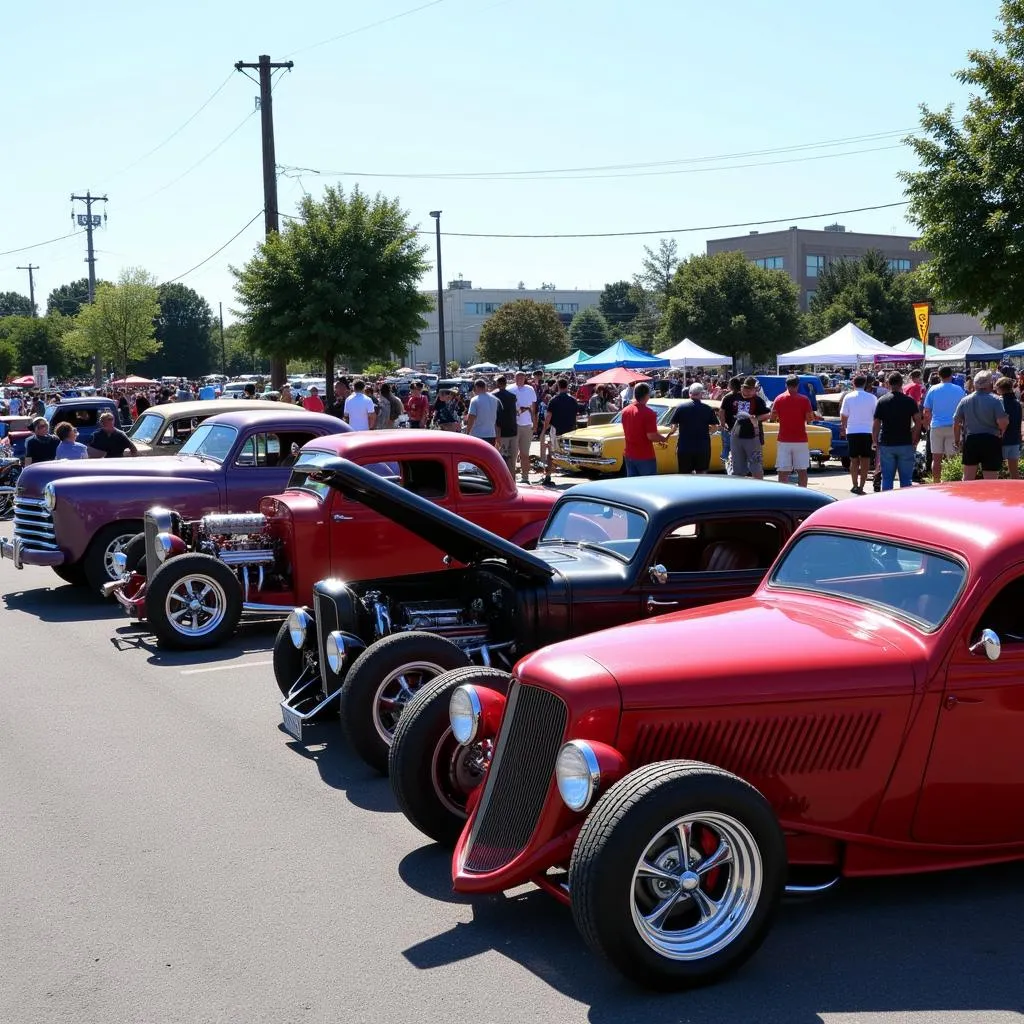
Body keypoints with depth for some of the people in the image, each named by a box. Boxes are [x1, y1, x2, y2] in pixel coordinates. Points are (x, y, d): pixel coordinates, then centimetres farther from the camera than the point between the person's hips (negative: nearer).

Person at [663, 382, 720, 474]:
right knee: (701, 475, 11)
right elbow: (714, 427, 1)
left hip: (684, 448, -1)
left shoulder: (680, 407, -3)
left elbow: (674, 427, -5)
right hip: (703, 448, 1)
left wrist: (668, 436, 14)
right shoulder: (708, 409, -1)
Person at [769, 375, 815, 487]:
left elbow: (773, 418, 2)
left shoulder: (779, 399, 0)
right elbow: (809, 419, -8)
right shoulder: (804, 400, -5)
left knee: (783, 471, 2)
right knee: (802, 471, 7)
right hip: (801, 440, -1)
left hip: (783, 440, 1)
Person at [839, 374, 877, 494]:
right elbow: (876, 417, 2)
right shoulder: (872, 398, -1)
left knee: (854, 460, 9)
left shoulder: (848, 397, -2)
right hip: (867, 432, 0)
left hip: (852, 432, 0)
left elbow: (843, 416, 0)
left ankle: (855, 485, 5)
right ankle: (861, 486, -1)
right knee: (865, 461, 5)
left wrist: (843, 429, 16)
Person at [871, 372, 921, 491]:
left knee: (887, 478, 5)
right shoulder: (909, 401, -1)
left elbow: (875, 424, -1)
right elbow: (918, 422, -4)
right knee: (906, 479, 5)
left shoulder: (881, 401, 0)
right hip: (905, 444, -1)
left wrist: (875, 441, 8)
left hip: (886, 444, 1)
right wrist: (914, 441, 4)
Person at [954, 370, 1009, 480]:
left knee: (968, 477, 14)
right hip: (990, 440, -4)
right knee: (990, 479, 2)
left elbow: (956, 422, 5)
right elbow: (1003, 422, -18)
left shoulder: (965, 400, 2)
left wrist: (957, 440, 16)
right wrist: (1001, 433, 2)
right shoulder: (994, 400, -10)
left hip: (970, 440, 4)